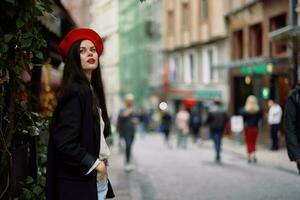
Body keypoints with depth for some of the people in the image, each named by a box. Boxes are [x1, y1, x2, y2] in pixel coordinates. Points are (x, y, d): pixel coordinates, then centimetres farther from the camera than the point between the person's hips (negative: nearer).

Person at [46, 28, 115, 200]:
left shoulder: (92, 91, 12)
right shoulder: (75, 91, -15)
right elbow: (65, 142, -21)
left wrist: (101, 165, 8)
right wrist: (95, 163, -11)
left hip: (98, 177, 9)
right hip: (79, 181, -9)